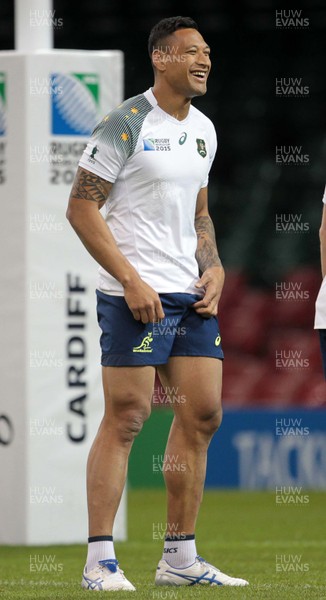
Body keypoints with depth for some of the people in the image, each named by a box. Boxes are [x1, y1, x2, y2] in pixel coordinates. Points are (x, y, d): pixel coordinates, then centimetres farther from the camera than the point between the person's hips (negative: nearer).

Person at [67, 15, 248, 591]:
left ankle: (179, 558, 15)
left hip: (191, 295, 8)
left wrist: (214, 269, 7)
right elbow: (81, 208, -11)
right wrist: (131, 280, -16)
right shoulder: (126, 124, -9)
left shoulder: (203, 129, 15)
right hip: (137, 294, -8)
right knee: (126, 417, -9)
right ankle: (100, 563, -5)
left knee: (202, 414, 6)